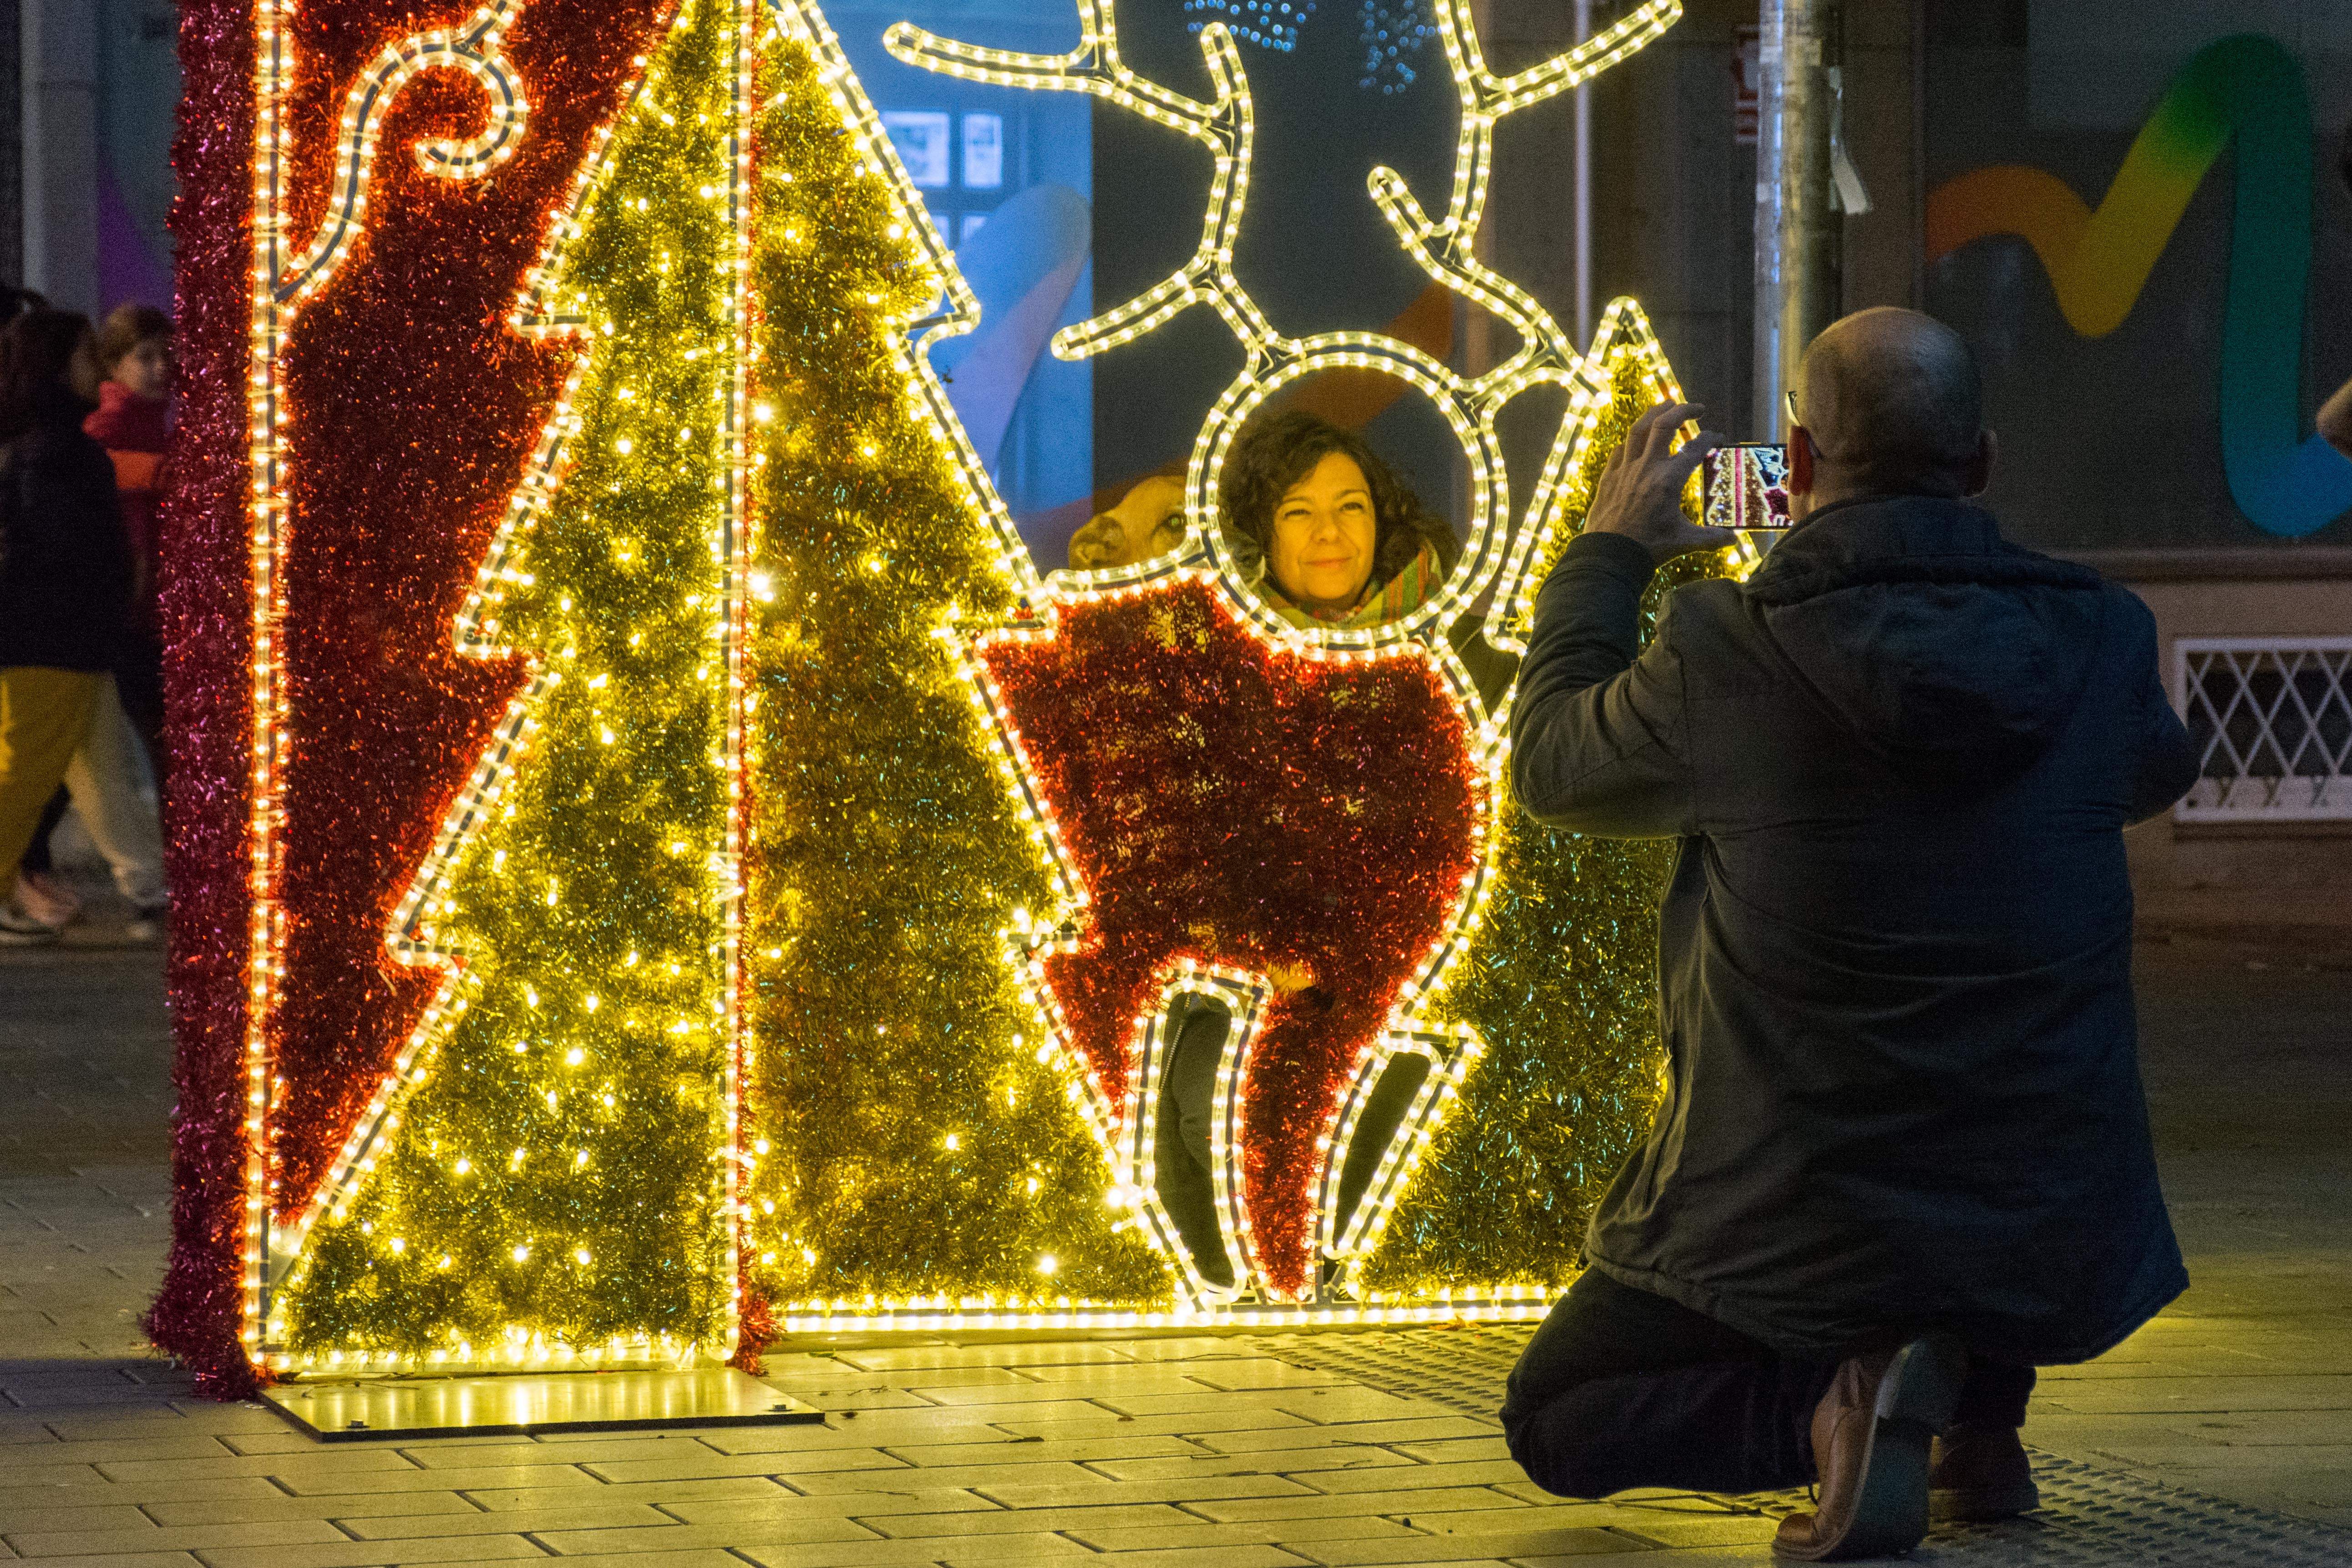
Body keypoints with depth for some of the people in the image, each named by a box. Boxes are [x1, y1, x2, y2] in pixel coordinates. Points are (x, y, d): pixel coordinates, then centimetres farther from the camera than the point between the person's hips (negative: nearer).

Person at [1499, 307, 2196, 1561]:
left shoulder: (1724, 652, -15)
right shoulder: (2096, 639, -5)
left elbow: (1550, 765, 7)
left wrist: (1606, 555, 22)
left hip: (1797, 1233, -3)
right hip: (2053, 1240, 4)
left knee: (1553, 1420, 19)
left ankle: (1824, 1395, -10)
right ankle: (1982, 1410, 20)